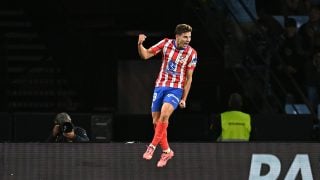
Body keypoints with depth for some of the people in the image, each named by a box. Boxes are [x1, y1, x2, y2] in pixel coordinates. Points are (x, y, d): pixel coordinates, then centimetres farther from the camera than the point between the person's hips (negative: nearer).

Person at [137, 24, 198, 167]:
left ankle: (153, 146, -17)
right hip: (160, 87, 3)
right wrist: (140, 45, -20)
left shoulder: (191, 53, -6)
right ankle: (166, 151, 20)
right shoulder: (166, 43, -3)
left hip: (176, 89, -3)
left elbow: (189, 78, 0)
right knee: (156, 121, 3)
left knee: (164, 114, -28)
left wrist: (184, 99, -1)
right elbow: (145, 55, 1)